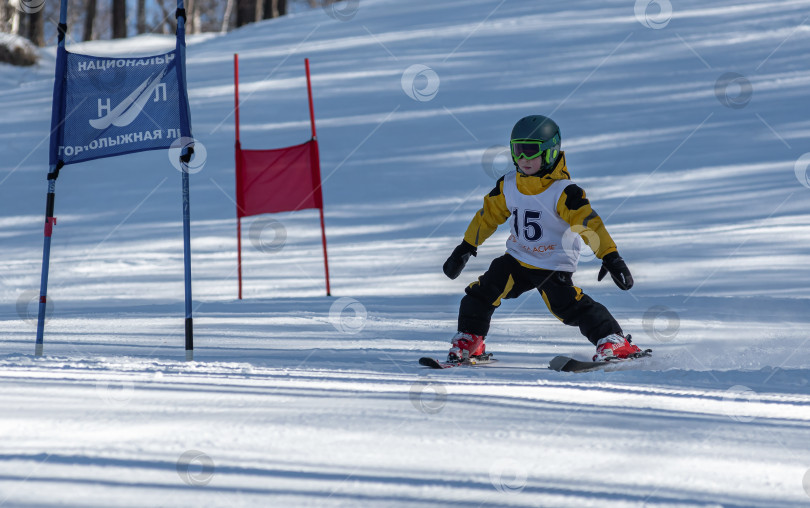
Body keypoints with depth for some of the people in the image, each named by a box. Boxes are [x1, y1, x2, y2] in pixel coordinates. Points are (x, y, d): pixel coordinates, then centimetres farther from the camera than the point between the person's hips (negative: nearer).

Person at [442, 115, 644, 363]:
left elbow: (588, 223, -26)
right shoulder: (508, 186, -2)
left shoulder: (563, 192, -20)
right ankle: (468, 341, 15)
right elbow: (489, 214, 11)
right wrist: (465, 248, 13)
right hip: (518, 259, 5)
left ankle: (615, 343, -15)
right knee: (482, 292, -5)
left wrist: (610, 257, -35)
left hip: (554, 265, -5)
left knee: (567, 304, -22)